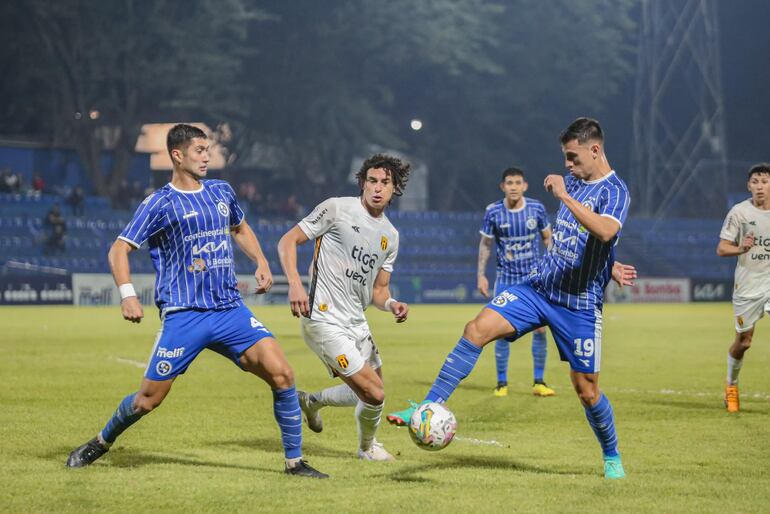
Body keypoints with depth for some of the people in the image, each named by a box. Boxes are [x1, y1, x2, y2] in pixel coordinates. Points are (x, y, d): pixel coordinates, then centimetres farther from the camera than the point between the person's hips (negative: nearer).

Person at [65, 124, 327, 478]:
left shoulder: (221, 192, 13)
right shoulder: (161, 204, -3)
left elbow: (240, 229, 32)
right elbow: (119, 250, -4)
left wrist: (261, 263, 15)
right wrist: (128, 296, -18)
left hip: (230, 310, 4)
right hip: (183, 315, -4)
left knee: (281, 373, -12)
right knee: (148, 399, -1)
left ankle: (294, 462, -2)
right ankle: (101, 443, 28)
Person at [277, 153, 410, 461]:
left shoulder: (391, 236, 12)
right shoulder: (337, 209, -9)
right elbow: (288, 241, -7)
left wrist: (391, 304, -6)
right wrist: (294, 284, -22)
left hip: (357, 324, 8)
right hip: (325, 321, -8)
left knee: (369, 393, 18)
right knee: (375, 394, -10)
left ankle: (311, 402, 42)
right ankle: (367, 447, 20)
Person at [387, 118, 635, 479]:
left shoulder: (615, 191, -12)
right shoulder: (573, 181, 10)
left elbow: (605, 232, -34)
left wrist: (563, 195, -33)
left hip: (580, 304, -6)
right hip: (539, 286, 6)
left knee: (586, 390, 3)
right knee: (478, 328, -15)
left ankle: (612, 458, 28)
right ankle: (430, 408, -14)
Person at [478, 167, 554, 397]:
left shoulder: (537, 208, -5)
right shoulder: (493, 212, -8)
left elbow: (548, 238, 8)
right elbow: (485, 243, 3)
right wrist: (481, 275, -1)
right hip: (506, 279, -1)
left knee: (540, 328, -4)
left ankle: (539, 382, 7)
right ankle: (502, 383, 10)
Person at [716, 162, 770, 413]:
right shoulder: (739, 212, -7)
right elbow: (721, 249, -8)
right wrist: (740, 249, -27)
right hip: (747, 286, -2)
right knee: (743, 341, 6)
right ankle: (731, 385, 32)